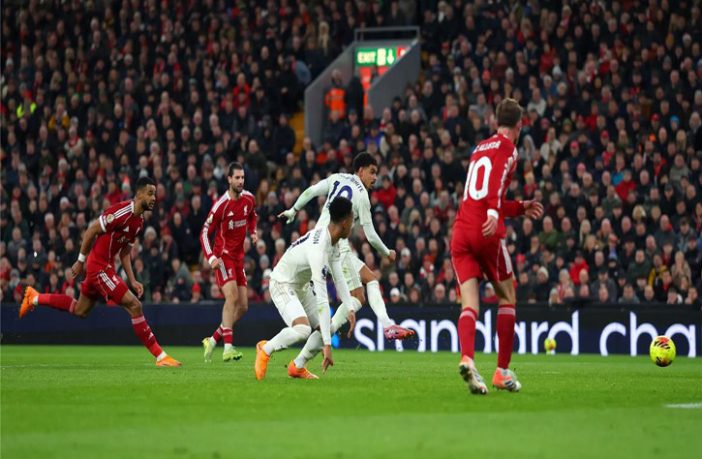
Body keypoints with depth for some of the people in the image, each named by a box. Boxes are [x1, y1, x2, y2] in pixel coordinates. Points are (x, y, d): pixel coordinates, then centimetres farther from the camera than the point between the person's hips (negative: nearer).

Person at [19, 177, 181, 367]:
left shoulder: (139, 221, 8)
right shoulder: (121, 211, -21)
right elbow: (91, 231, -16)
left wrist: (132, 281, 8)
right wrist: (80, 261, -10)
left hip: (106, 267, 10)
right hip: (99, 267, -10)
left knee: (80, 310, 22)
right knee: (134, 305, -13)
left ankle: (35, 298, 36)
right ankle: (160, 356, -11)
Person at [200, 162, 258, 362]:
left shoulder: (249, 199, 3)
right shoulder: (221, 205, -15)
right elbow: (204, 233, -12)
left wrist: (253, 232, 7)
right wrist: (211, 258, -24)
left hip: (239, 257, 7)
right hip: (223, 256, -7)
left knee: (243, 306, 3)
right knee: (232, 295, -25)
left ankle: (213, 340, 17)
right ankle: (228, 348, -30)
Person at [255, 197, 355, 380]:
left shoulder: (333, 241, -6)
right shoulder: (318, 249, -35)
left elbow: (339, 277, 6)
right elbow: (321, 300, -37)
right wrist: (327, 344, -37)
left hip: (302, 285, 10)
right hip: (282, 284, -10)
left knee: (328, 327, 6)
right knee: (302, 329, -31)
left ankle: (297, 367, 21)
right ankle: (265, 349, -5)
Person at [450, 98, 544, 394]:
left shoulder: (479, 149, 25)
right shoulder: (507, 148, 3)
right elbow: (497, 181, -19)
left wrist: (521, 208, 41)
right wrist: (494, 213, -32)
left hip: (460, 233, 6)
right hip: (487, 234, -6)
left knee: (470, 305, -4)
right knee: (507, 297, 11)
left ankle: (467, 358, -30)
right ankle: (502, 371, 11)